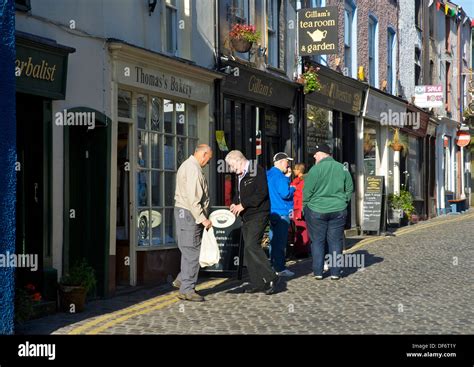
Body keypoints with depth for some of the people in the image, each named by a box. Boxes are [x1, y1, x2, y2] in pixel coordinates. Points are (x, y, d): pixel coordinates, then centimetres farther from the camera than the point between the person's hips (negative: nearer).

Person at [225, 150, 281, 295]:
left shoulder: (257, 171, -11)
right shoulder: (240, 175, 16)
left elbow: (262, 193, -20)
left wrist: (243, 205, -19)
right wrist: (234, 204, 6)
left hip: (258, 215, -9)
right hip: (246, 217, 9)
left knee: (252, 246, -19)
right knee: (248, 249, 7)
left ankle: (272, 278, -12)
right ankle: (257, 283, 12)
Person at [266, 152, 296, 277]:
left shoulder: (269, 174, 14)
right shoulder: (279, 176, -17)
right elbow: (285, 194, -23)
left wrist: (287, 177, 9)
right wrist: (292, 188, -5)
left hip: (271, 212, 10)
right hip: (281, 213, -10)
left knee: (274, 240, 17)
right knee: (280, 242, -5)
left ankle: (273, 265, 24)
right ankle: (280, 268, -2)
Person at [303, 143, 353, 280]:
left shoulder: (316, 169, -11)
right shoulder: (342, 168, 3)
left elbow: (307, 191, -9)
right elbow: (349, 189, 9)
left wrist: (305, 206, 4)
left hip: (317, 211, -3)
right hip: (338, 210, 3)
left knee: (317, 241, 7)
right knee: (336, 241, 9)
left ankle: (318, 272, 8)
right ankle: (335, 272, 10)